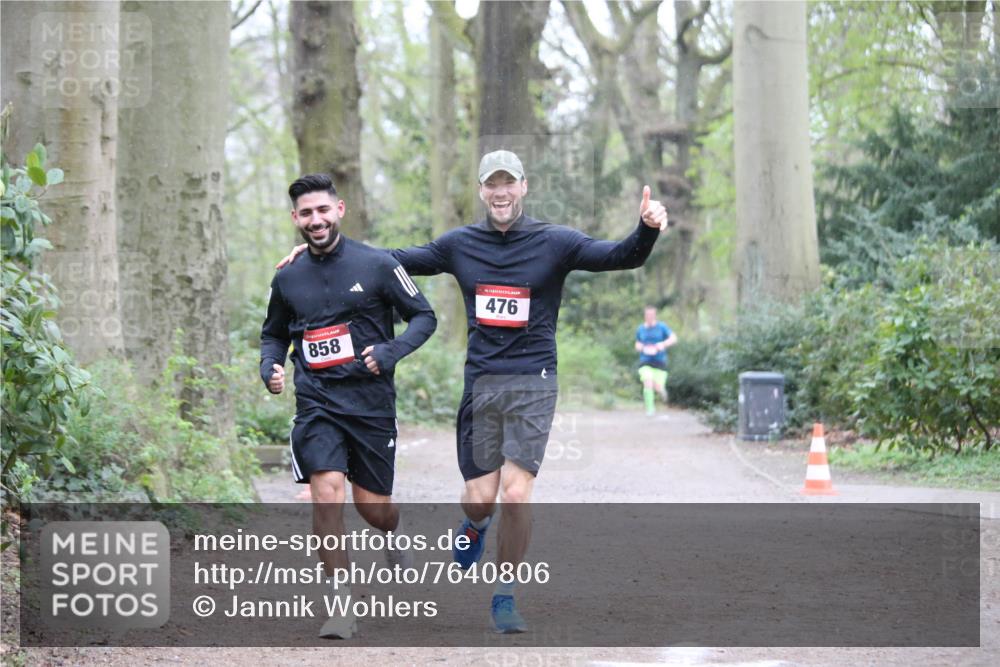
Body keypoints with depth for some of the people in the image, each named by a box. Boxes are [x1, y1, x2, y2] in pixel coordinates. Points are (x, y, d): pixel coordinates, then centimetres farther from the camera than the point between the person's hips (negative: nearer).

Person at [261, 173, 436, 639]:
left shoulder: (376, 265, -3)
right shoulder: (288, 279, 7)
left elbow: (424, 316, 2)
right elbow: (274, 334, 22)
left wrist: (390, 352, -16)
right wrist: (269, 368, 1)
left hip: (371, 403, -1)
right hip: (317, 404, 1)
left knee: (373, 506, 7)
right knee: (326, 493, -18)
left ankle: (394, 537, 46)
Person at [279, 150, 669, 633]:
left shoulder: (554, 243, 0)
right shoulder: (459, 245, 8)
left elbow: (619, 257, -10)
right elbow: (396, 261, 18)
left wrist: (647, 231, -32)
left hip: (532, 383, -2)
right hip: (480, 383, 2)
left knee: (516, 494, -12)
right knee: (480, 497, 0)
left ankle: (504, 596, 6)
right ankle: (475, 526, 39)